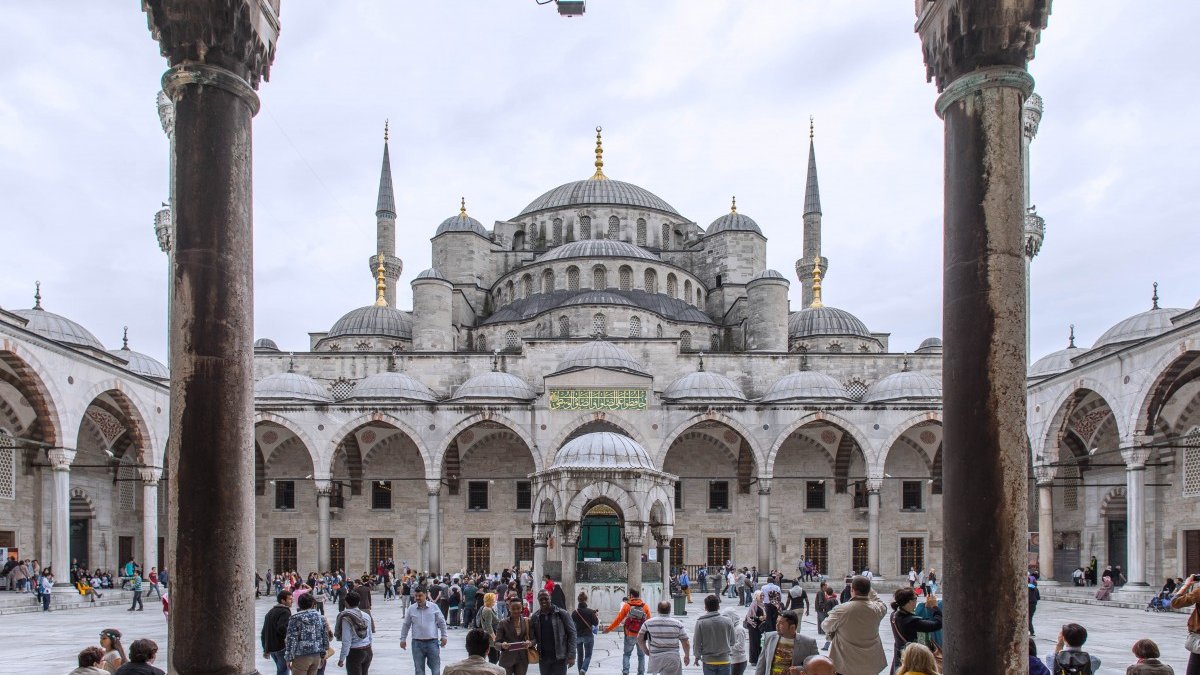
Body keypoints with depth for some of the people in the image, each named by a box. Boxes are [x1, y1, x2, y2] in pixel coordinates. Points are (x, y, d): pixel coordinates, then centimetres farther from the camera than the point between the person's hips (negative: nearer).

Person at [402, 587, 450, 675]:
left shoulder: (434, 607, -2)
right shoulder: (411, 609, 2)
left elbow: (442, 622, 4)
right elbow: (406, 625, 11)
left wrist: (444, 636, 2)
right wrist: (403, 639, 10)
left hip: (432, 642, -1)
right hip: (417, 643, 1)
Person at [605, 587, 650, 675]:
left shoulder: (627, 605, -6)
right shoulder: (645, 606, -2)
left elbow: (618, 619, -5)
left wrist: (609, 628, 5)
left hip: (630, 635, -1)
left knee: (626, 654, 11)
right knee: (641, 655, 15)